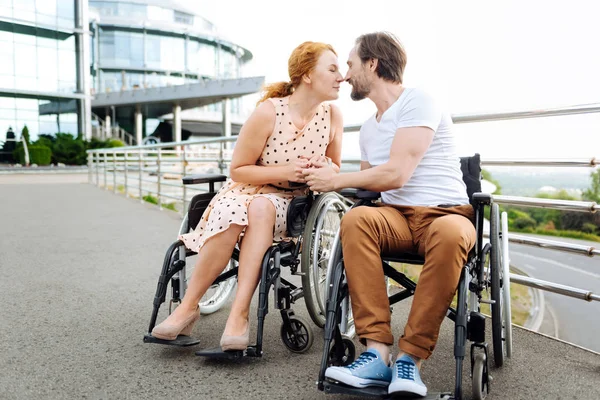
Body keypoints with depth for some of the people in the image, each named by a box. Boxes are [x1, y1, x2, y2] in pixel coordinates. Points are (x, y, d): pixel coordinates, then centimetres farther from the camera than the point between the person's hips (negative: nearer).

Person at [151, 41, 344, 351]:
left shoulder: (332, 115, -5)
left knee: (261, 208, -34)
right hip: (245, 190, -1)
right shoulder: (268, 112, -16)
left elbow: (335, 168, 10)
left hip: (289, 203, 1)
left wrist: (327, 171, -15)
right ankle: (188, 307, -18)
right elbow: (238, 170, -8)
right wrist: (283, 171, -22)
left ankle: (239, 313, -34)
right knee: (232, 218, -34)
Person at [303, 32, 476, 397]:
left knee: (450, 234, -40)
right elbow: (369, 183, 23)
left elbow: (395, 174, -15)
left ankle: (411, 357, -28)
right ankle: (378, 352, -31)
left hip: (446, 213, -5)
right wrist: (324, 177, 9)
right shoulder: (368, 129, 19)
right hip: (398, 217, 5)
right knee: (356, 219, -28)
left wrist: (335, 180, -5)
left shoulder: (417, 101, -5)